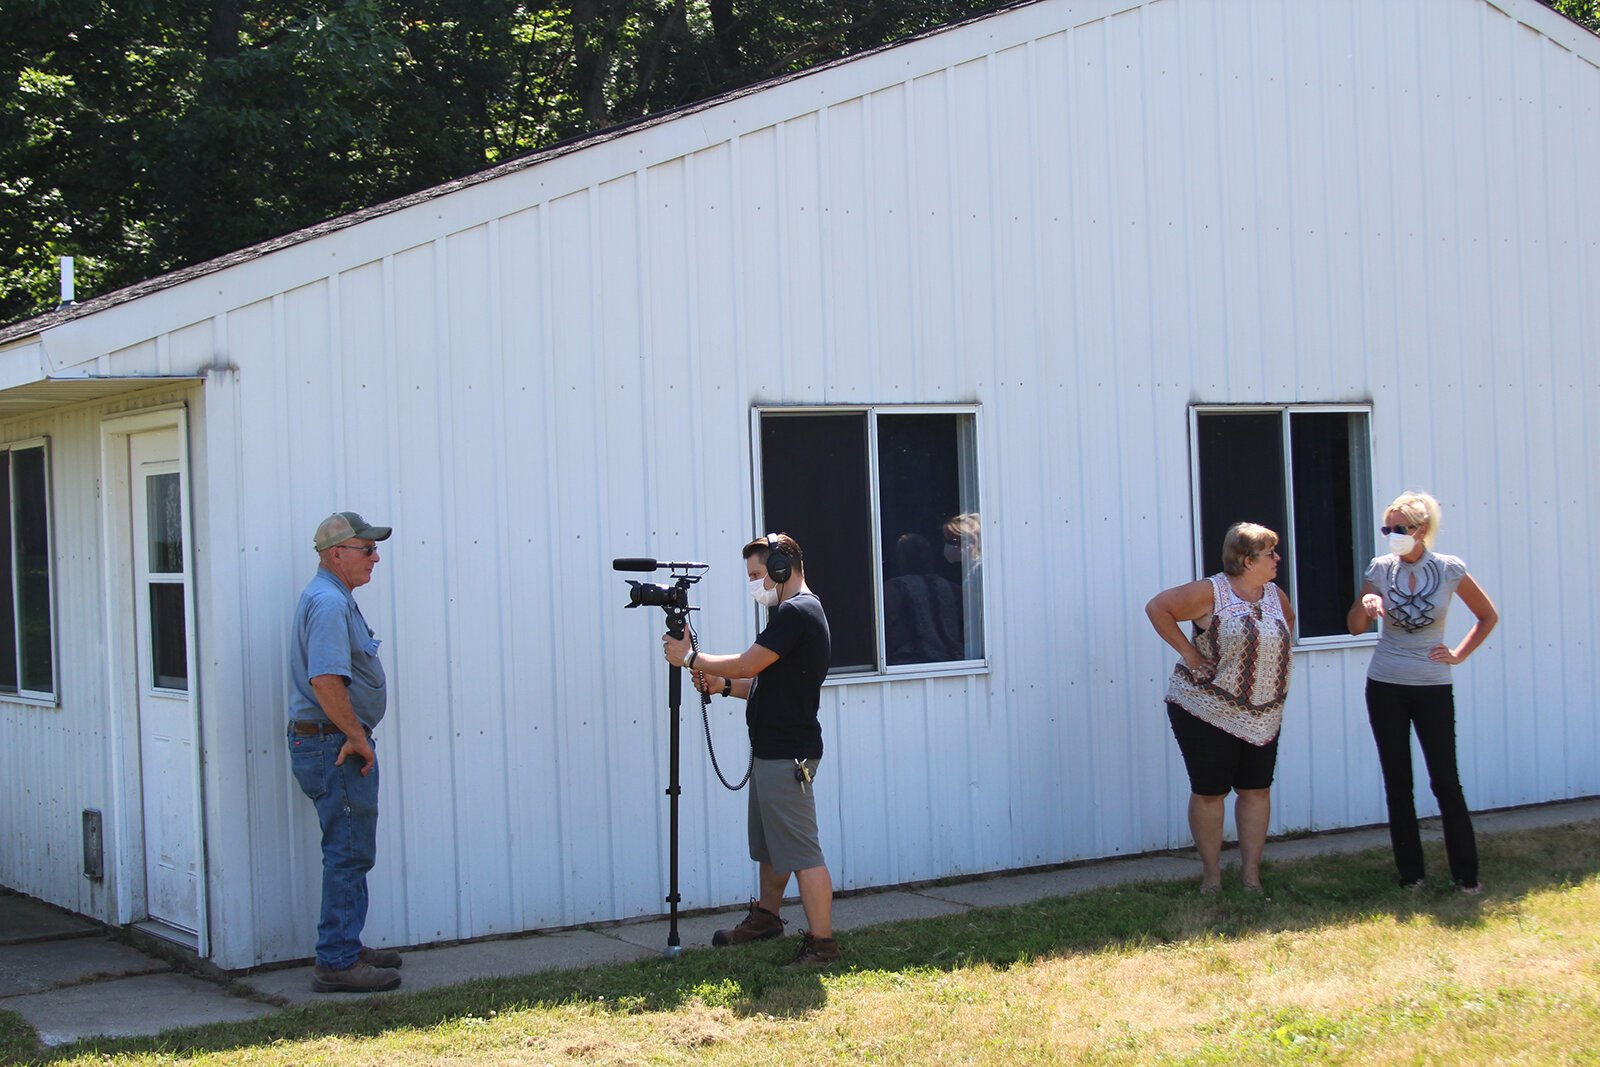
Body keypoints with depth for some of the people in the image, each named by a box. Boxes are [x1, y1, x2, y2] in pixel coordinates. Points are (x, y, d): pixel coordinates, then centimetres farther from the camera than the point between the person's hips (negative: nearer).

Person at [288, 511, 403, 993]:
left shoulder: (334, 599, 17)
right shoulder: (328, 603, -18)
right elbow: (325, 680, -29)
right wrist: (358, 737, -20)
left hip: (337, 743, 11)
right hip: (334, 744, -11)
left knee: (349, 853, 18)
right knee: (348, 853, -6)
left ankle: (345, 948, 27)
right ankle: (337, 963, -3)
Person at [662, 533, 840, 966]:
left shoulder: (797, 612, -16)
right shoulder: (794, 612, 17)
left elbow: (748, 664, -19)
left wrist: (690, 658, -6)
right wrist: (724, 685, 7)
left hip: (787, 754, -11)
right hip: (772, 749, 11)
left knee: (801, 851, -9)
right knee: (770, 844, 23)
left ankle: (821, 943, -6)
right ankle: (765, 917, 37)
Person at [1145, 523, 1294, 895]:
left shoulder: (1276, 596, 6)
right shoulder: (1210, 593, -13)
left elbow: (1289, 621, 28)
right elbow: (1157, 607, -11)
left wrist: (1273, 653, 11)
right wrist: (1187, 651, -14)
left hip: (1262, 717, 6)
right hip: (1207, 713, -6)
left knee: (1256, 790, 7)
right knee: (1209, 792, 2)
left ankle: (1251, 874, 16)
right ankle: (1211, 875, 13)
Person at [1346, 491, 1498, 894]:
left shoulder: (1449, 570, -5)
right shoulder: (1380, 569, 0)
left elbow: (1488, 616, 9)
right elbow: (1356, 628, 5)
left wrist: (1458, 654, 1)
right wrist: (1364, 603, -16)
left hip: (1433, 687, -2)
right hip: (1385, 687, 2)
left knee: (1445, 780, -5)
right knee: (1397, 784, 5)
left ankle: (1466, 874, 4)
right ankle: (1411, 873, 14)